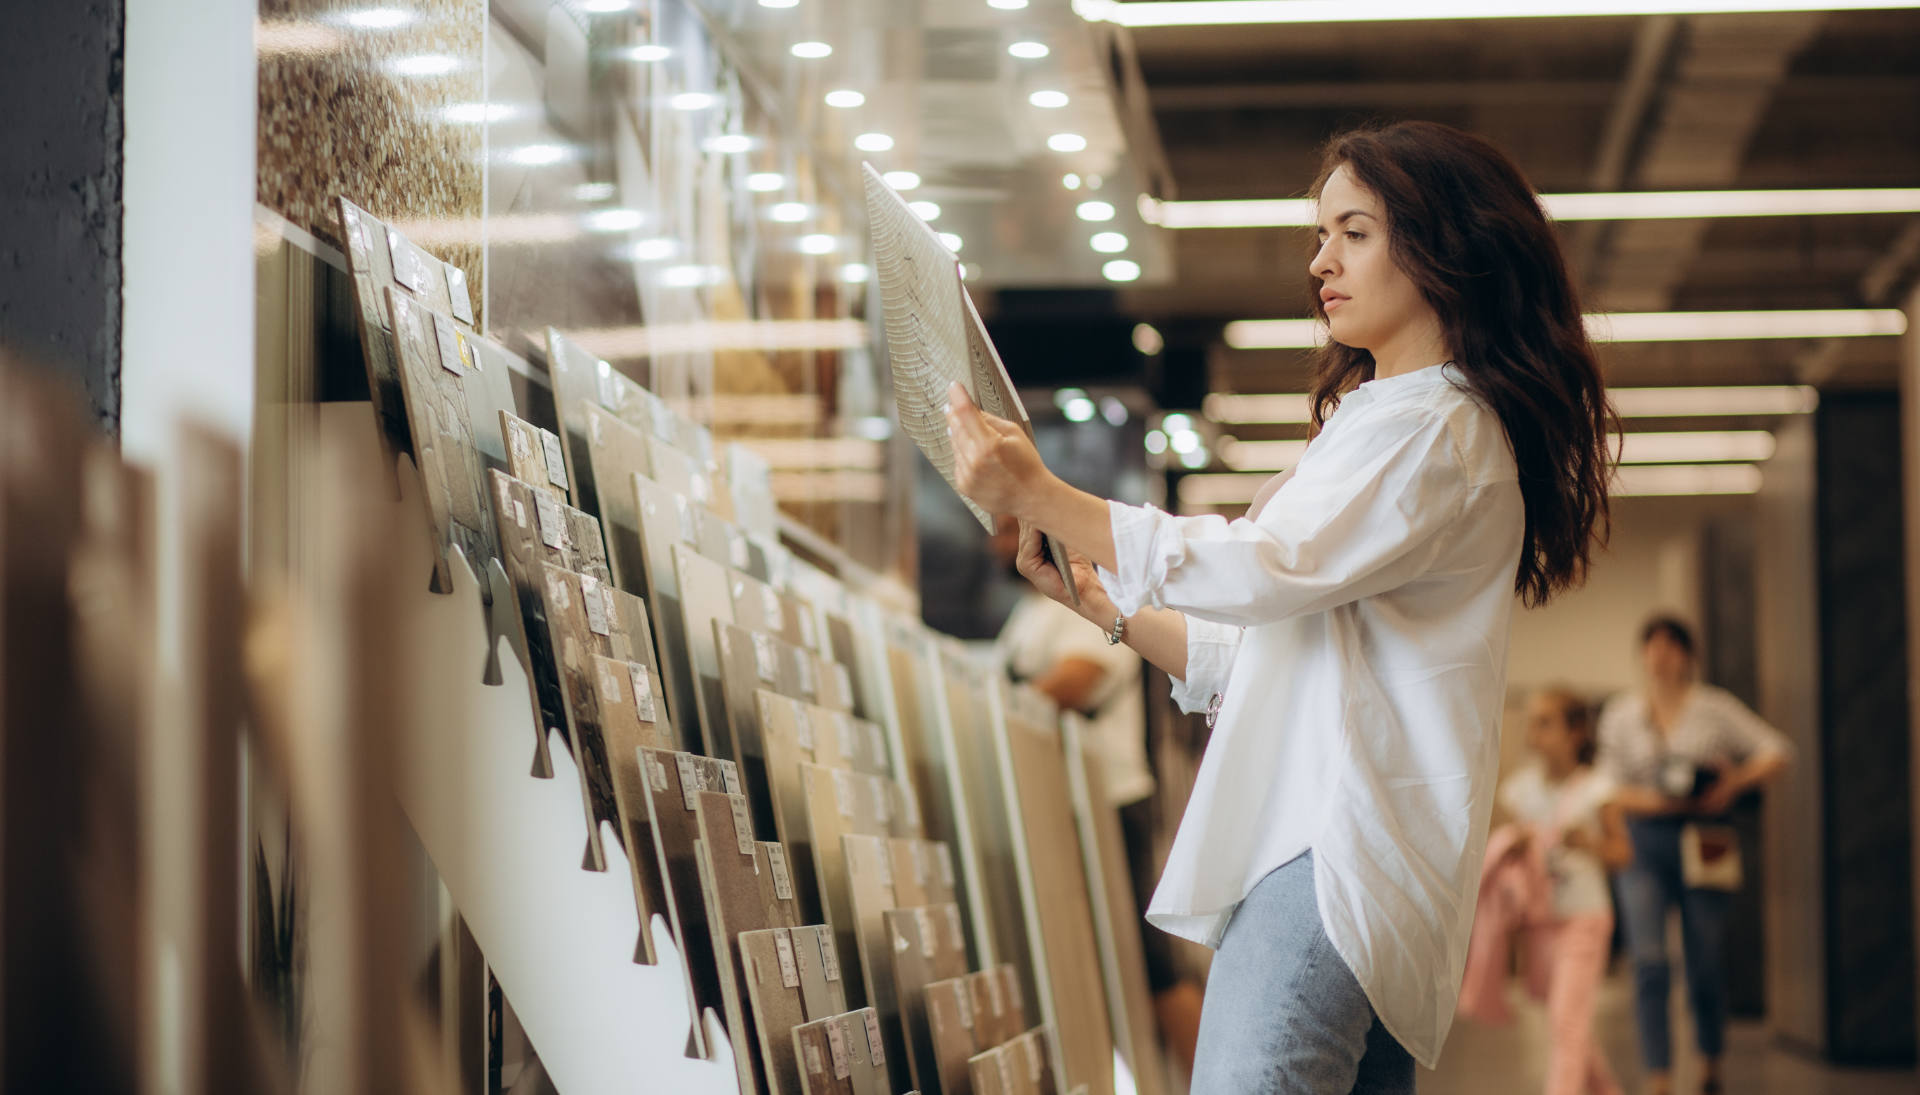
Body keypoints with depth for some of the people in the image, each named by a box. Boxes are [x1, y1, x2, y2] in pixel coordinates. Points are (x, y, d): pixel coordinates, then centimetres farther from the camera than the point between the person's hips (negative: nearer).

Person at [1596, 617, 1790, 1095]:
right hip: (1644, 845, 0)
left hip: (1704, 846, 0)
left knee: (1705, 965, 6)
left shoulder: (1715, 708, 4)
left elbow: (1774, 751, 3)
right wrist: (1655, 800, -13)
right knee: (1649, 963, -14)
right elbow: (1611, 790, 6)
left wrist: (1734, 782, -11)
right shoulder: (1620, 715, 8)